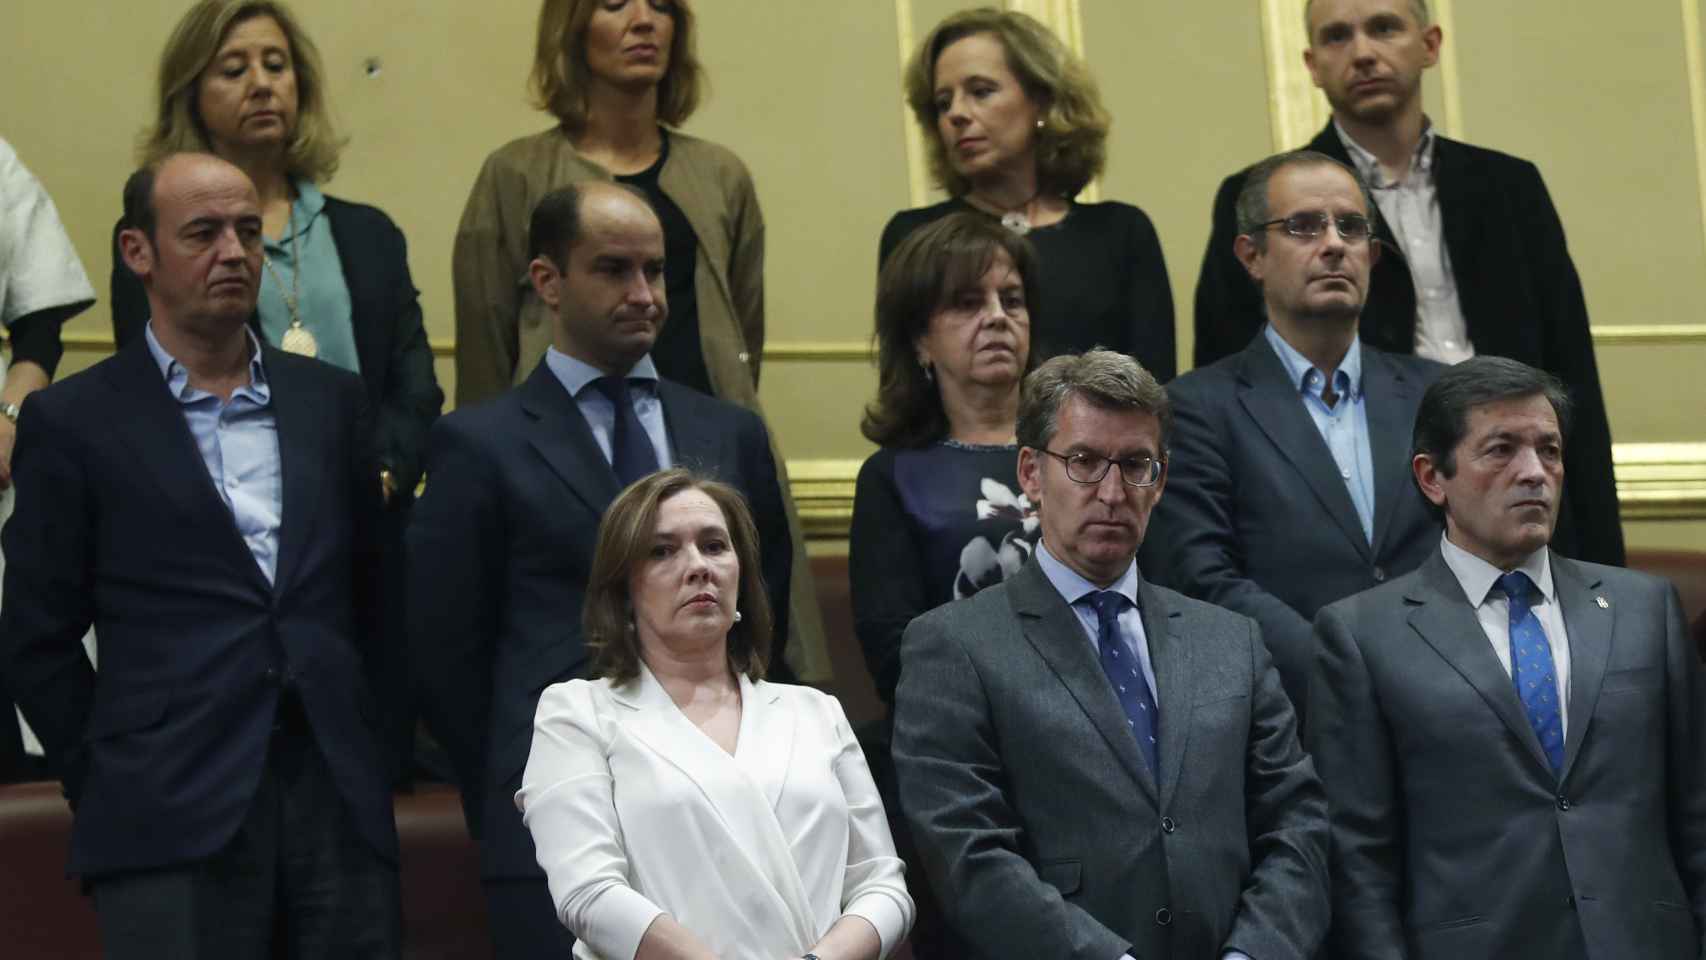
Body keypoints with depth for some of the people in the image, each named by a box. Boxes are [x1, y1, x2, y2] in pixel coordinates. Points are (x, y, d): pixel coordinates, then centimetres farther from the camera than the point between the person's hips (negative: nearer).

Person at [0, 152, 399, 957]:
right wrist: (115, 790, 1)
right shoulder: (73, 422, 3)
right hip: (173, 824, -3)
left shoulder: (330, 401, 14)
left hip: (342, 804, 3)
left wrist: (368, 748, 12)